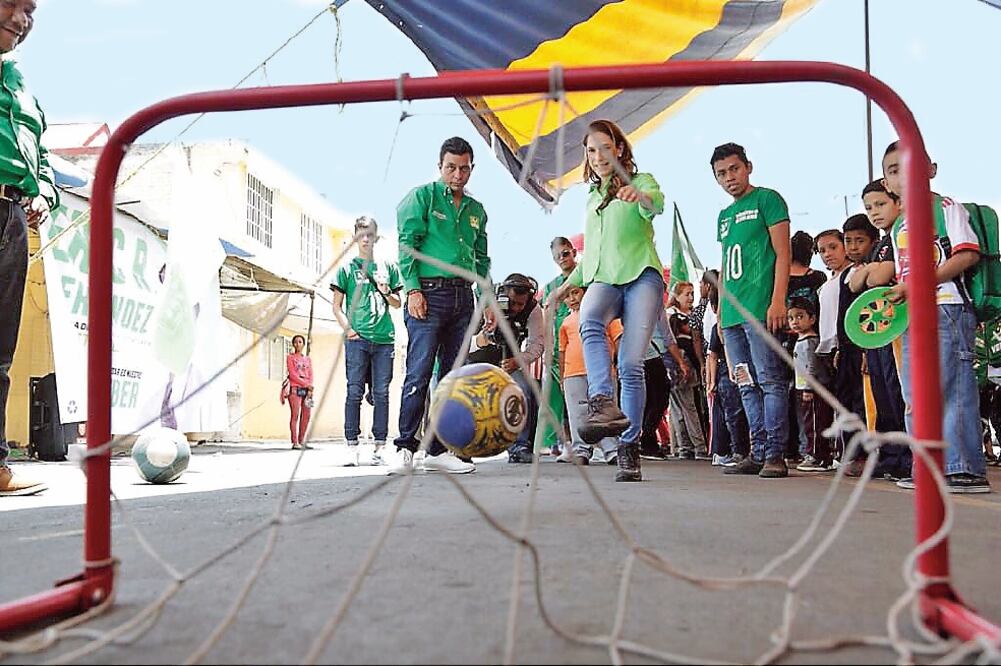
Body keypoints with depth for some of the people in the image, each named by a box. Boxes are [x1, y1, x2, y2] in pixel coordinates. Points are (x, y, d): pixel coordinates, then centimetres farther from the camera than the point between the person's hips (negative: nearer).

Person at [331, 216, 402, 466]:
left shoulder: (387, 268, 15)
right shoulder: (347, 269, 9)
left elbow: (397, 304, 19)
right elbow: (337, 306, 8)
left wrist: (386, 292, -1)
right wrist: (347, 328, -6)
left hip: (384, 338, 2)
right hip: (357, 339, -2)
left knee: (381, 393, 3)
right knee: (355, 392, -3)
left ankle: (380, 446, 7)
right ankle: (352, 446, 1)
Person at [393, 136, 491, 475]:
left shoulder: (476, 210, 19)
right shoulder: (422, 196, 3)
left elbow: (482, 259, 23)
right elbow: (406, 244, -6)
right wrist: (413, 289, -15)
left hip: (463, 297, 6)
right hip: (428, 293, -6)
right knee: (419, 373, -11)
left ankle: (439, 450, 10)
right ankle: (406, 448, -6)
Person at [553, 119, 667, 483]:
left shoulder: (640, 181, 10)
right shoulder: (592, 198, 28)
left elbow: (657, 202, -16)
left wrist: (641, 197, -40)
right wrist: (567, 285, 29)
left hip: (641, 276, -3)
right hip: (603, 279, 3)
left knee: (631, 365, -15)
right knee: (589, 323, -34)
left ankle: (629, 448, -7)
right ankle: (604, 405, -51)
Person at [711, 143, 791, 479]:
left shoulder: (767, 199, 2)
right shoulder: (724, 215, 23)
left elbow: (782, 254, -6)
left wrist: (778, 301, -15)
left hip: (761, 309, -8)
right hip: (732, 313, 8)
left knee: (770, 381, -8)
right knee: (747, 387, 8)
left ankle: (775, 454, -4)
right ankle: (758, 453, 14)